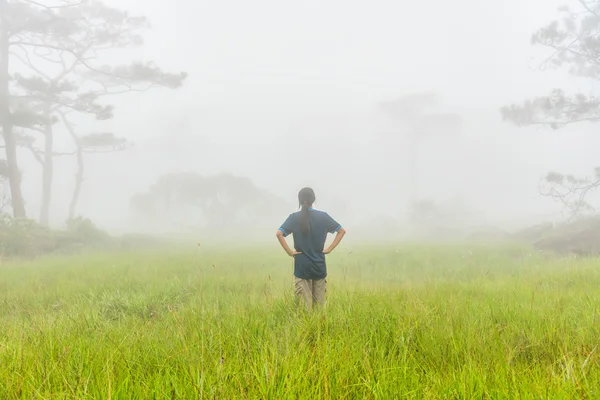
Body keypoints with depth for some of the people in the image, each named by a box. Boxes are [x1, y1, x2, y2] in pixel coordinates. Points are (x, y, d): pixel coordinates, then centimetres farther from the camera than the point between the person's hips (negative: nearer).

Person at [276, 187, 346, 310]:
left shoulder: (294, 218, -4)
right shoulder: (323, 216, 1)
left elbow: (279, 233, -17)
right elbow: (342, 231, 3)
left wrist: (289, 251, -9)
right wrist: (329, 249, 3)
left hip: (302, 267, -1)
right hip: (319, 266, 1)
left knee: (305, 303, 3)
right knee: (320, 302, 10)